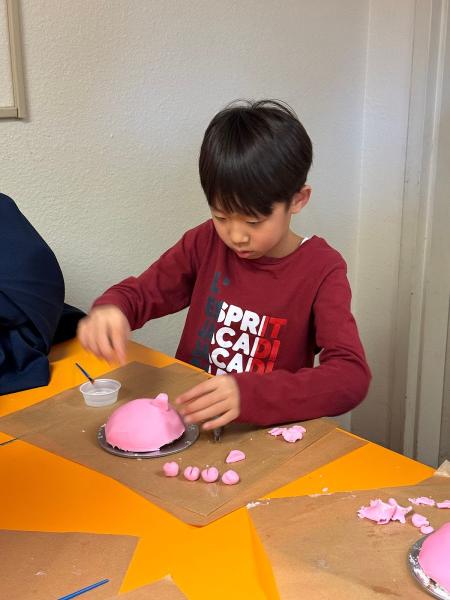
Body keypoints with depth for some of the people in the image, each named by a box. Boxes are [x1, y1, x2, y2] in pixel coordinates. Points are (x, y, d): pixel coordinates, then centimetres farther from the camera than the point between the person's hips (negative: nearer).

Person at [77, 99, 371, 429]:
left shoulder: (322, 270, -13)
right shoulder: (207, 242, -3)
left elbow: (352, 376, -23)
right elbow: (142, 291, 5)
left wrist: (250, 395, -37)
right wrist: (109, 311, -20)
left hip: (267, 432, -3)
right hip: (187, 416, 4)